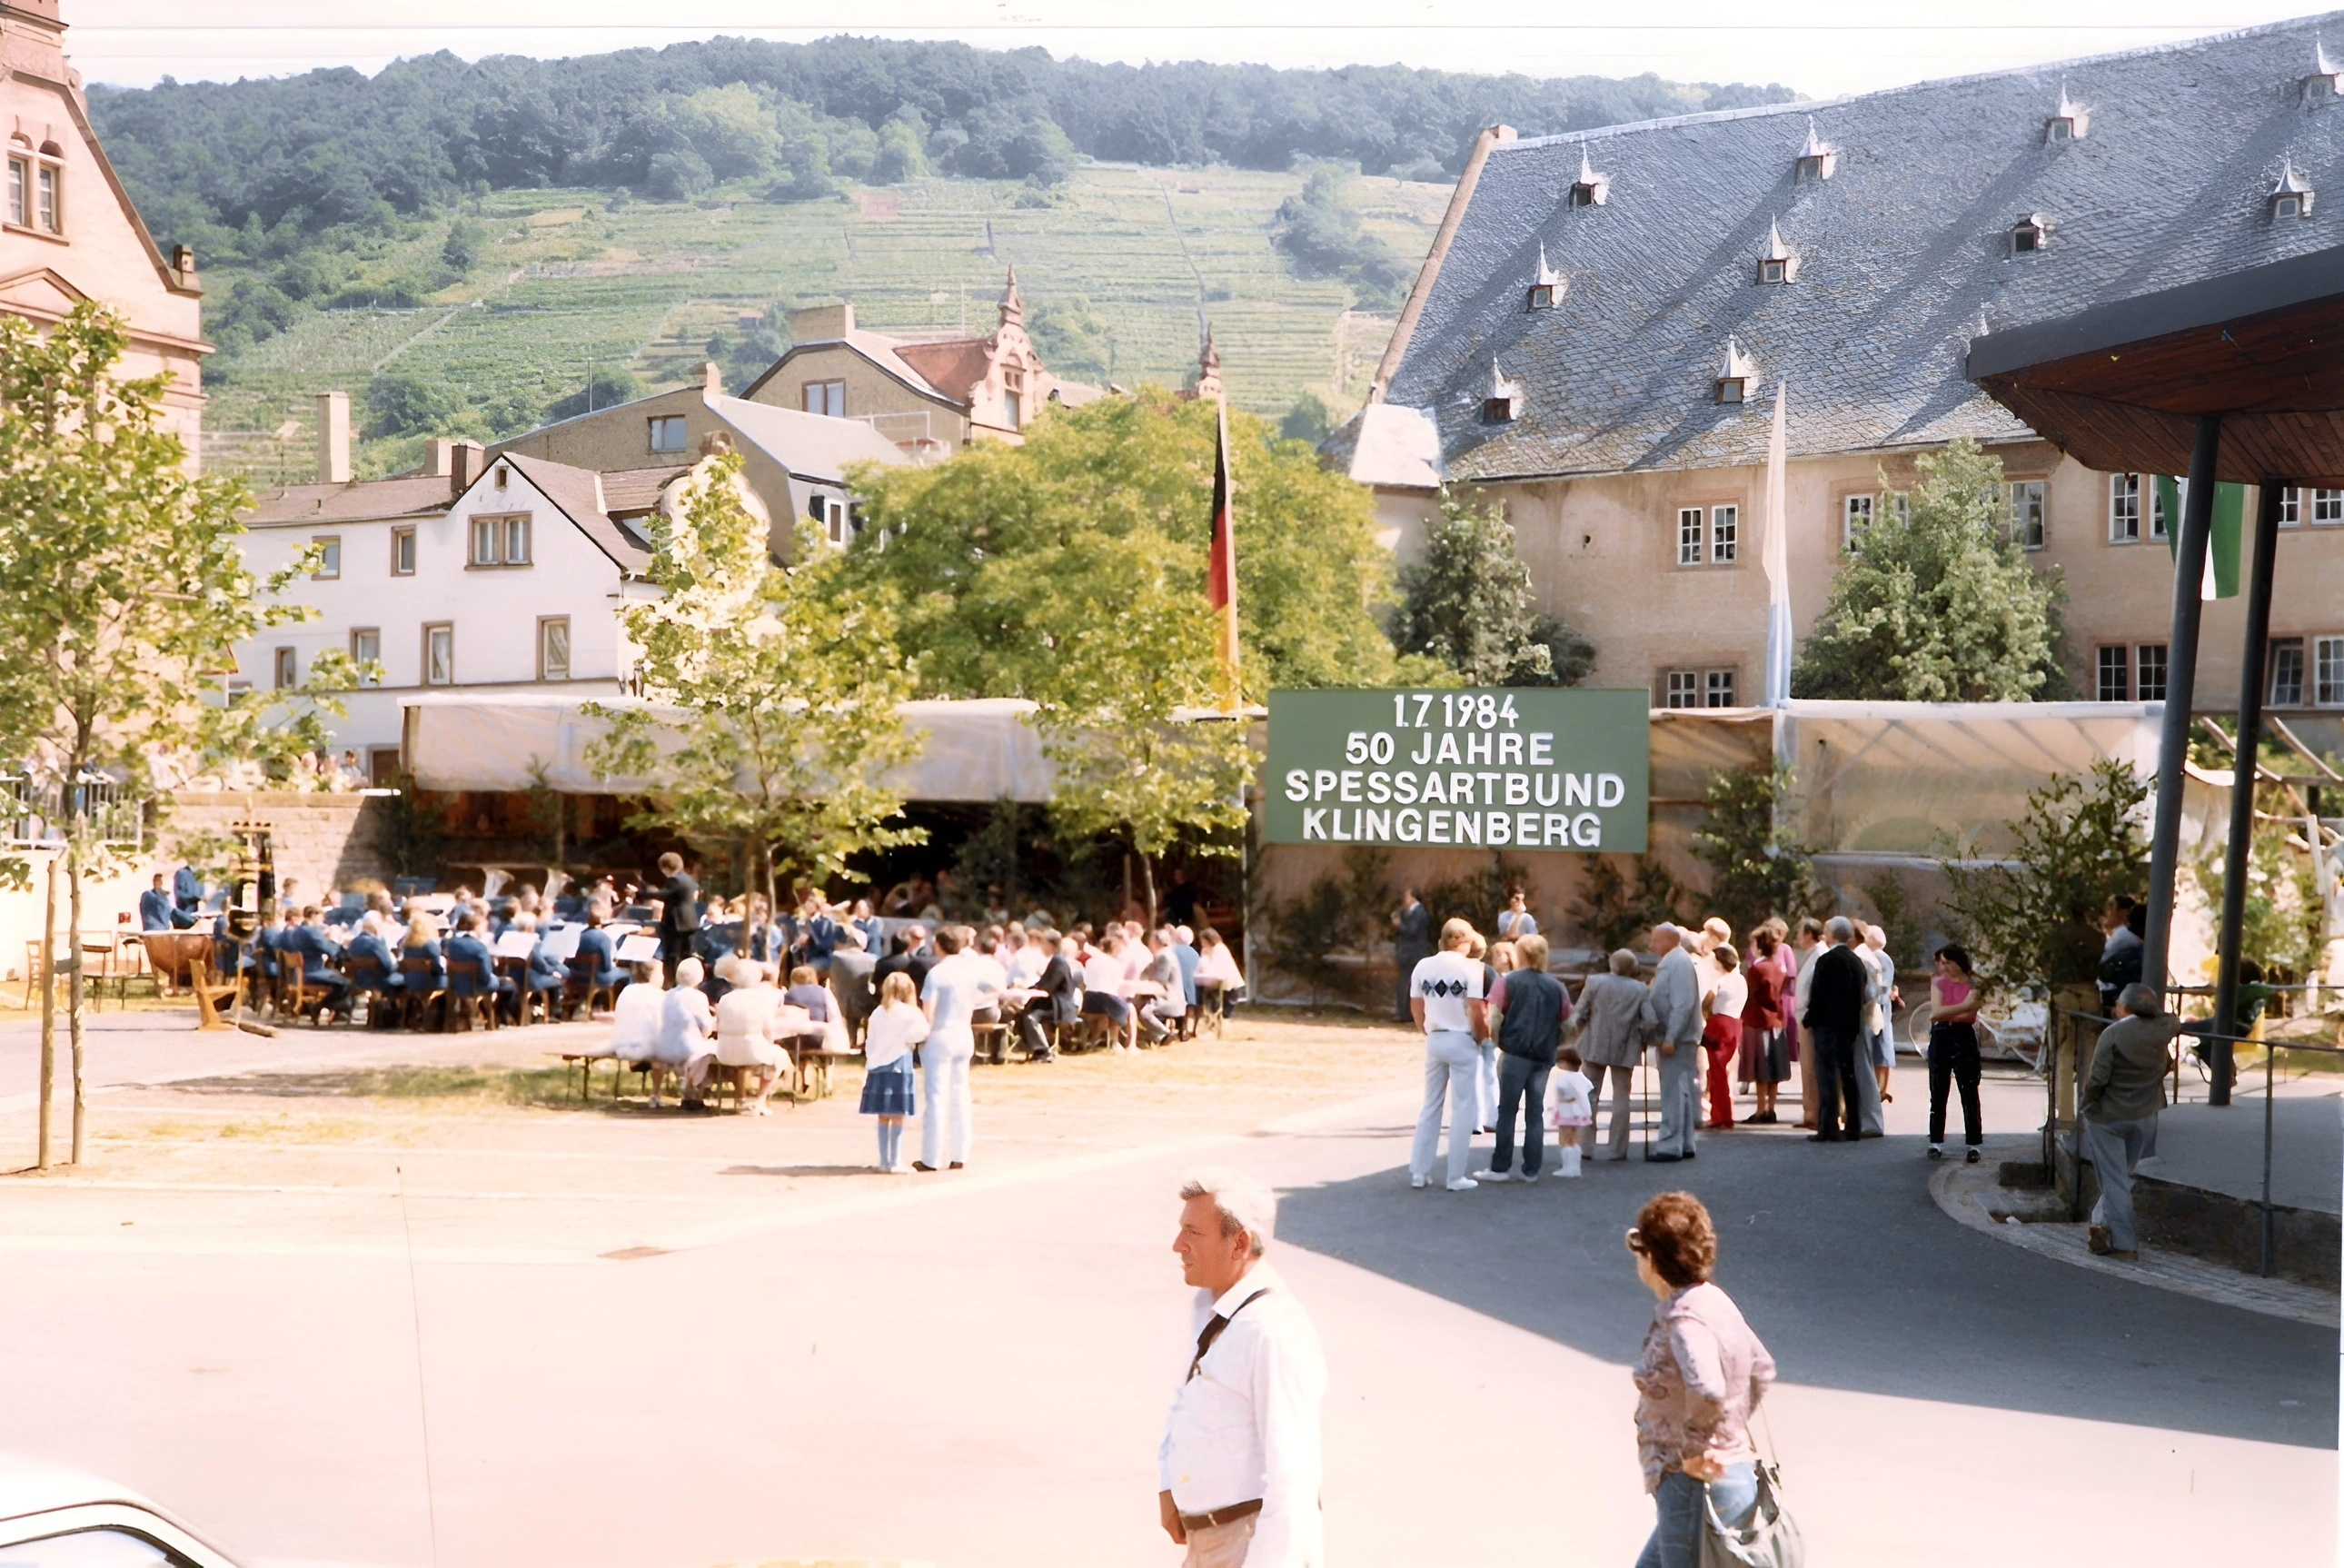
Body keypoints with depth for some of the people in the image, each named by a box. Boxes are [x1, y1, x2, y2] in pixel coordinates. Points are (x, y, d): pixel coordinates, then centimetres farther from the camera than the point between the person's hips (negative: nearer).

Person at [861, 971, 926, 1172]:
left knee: (883, 1117, 9)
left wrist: (870, 1064, 17)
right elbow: (921, 1034, -10)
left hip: (878, 1066, 5)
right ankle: (895, 1162, -2)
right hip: (899, 1064, -5)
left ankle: (884, 1161, 13)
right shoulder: (909, 1014, -6)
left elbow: (869, 1042, 10)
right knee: (898, 1117, -2)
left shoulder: (877, 1014, 7)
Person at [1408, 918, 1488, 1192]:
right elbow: (1477, 1010, -15)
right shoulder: (1470, 968, -12)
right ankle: (1456, 1177, 3)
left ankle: (1419, 1172, 14)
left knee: (1430, 1106, 14)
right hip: (1461, 1041, -5)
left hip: (1434, 1040, 5)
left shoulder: (1423, 966, 3)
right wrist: (1482, 1036, 1)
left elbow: (1416, 1007, 7)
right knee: (1462, 1108, 3)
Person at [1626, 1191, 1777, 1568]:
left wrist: (1693, 1448, -25)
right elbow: (1762, 1370, 20)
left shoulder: (1683, 1320, -22)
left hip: (1696, 1489, -10)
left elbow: (1707, 1391, -39)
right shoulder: (1713, 1302, 7)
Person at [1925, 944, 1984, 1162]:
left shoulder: (1973, 984, -2)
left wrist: (1945, 1014, -11)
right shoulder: (1938, 982, 8)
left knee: (1969, 1094, -5)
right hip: (1940, 1038, 3)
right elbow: (1936, 1012, -5)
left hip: (1964, 1038, -3)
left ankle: (1974, 1144, -1)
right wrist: (1962, 1007, -12)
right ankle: (1936, 1142, 13)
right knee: (1937, 1093, 6)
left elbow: (1970, 1014, -14)